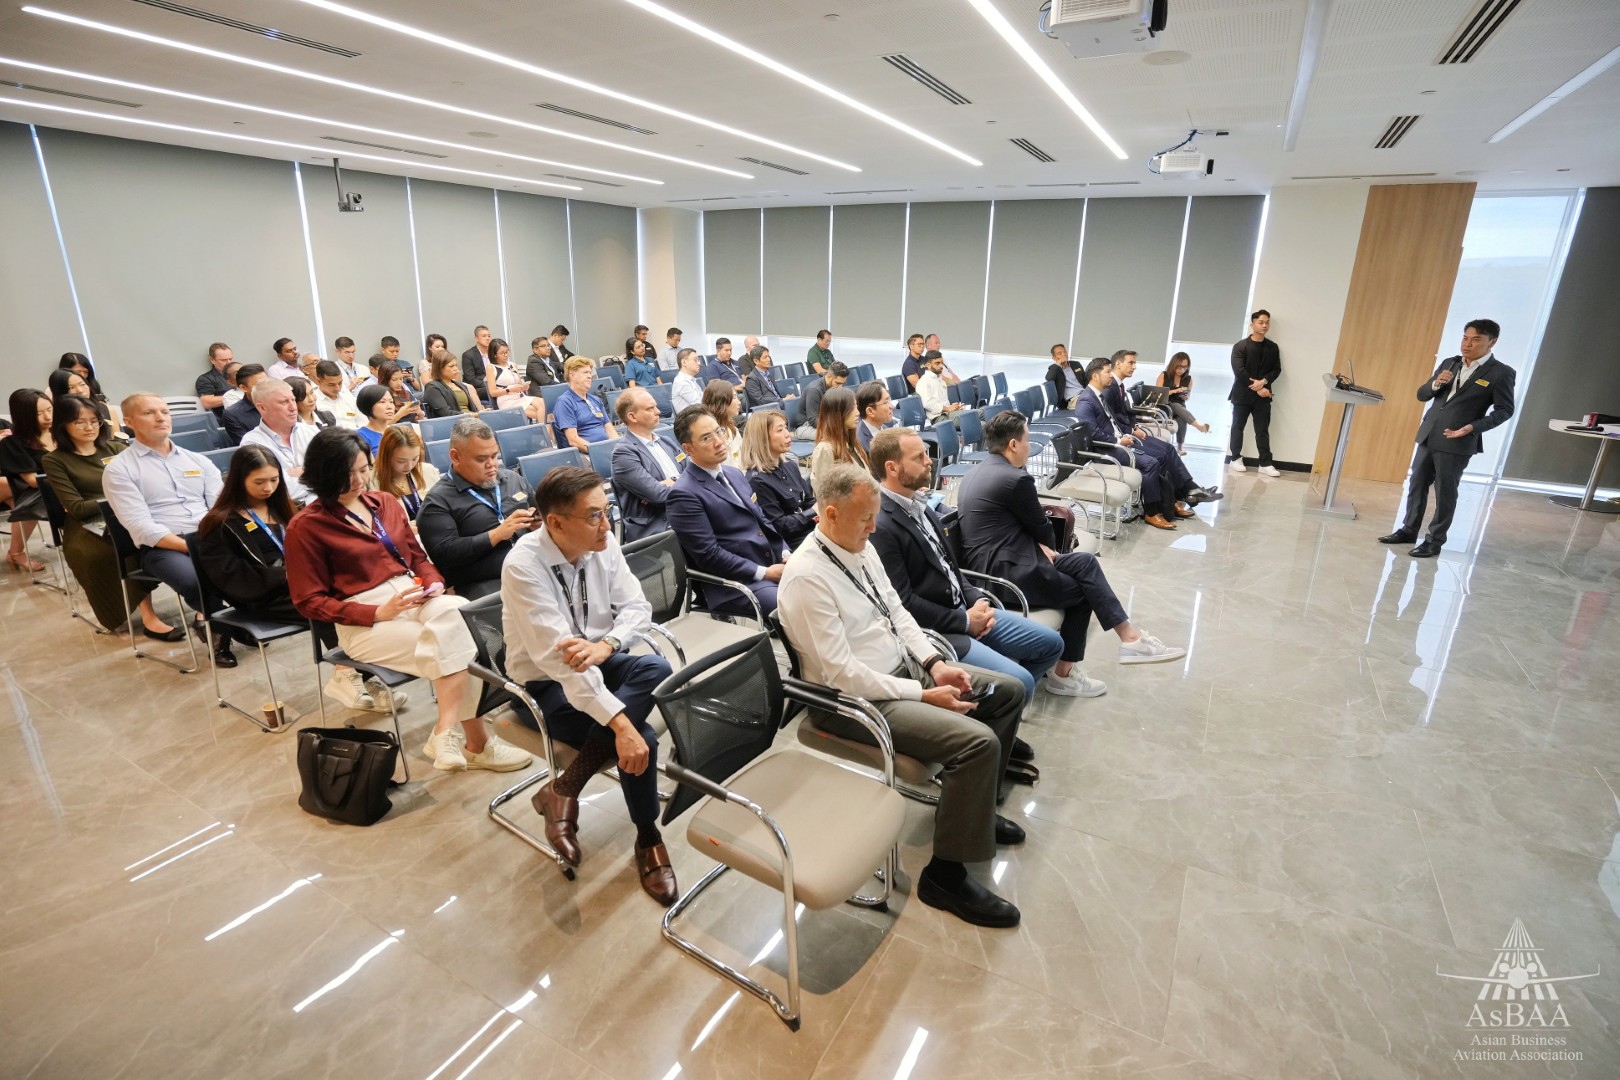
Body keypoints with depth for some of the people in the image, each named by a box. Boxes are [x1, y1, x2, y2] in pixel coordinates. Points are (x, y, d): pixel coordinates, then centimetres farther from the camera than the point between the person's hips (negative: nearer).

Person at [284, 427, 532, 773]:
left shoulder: (385, 502, 15)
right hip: (363, 621, -4)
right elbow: (309, 602, -3)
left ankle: (448, 731, -30)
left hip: (414, 598, 5)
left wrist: (434, 583, -4)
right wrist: (378, 613, -16)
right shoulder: (305, 527, -1)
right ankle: (476, 743, -21)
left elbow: (417, 556, 20)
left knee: (457, 614, -32)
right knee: (452, 645, -29)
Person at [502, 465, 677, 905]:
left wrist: (605, 645, -29)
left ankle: (565, 788, -16)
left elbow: (636, 607, -5)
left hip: (598, 664, 6)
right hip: (546, 685, -5)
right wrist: (620, 723, -38)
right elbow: (556, 657, -32)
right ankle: (647, 840, 2)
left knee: (656, 669, -27)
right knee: (639, 740, -25)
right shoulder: (523, 566, -26)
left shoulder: (604, 543, -9)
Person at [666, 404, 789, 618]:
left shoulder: (735, 473, 16)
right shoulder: (684, 494, -11)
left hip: (774, 565, 8)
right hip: (732, 584, -8)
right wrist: (765, 572, -15)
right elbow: (709, 556, -16)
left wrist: (786, 555, 2)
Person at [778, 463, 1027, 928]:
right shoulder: (806, 576, -24)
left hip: (905, 667, 10)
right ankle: (945, 874, -3)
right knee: (978, 741, -24)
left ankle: (972, 807, 28)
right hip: (859, 698, -9)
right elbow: (841, 673, -25)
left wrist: (935, 663, -3)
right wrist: (925, 696, -21)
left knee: (1008, 692, 11)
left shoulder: (861, 547, 3)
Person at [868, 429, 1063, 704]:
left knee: (1050, 643, 12)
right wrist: (964, 622, -14)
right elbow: (903, 603, -22)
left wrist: (977, 599, 0)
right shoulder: (880, 527, -22)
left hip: (961, 609, 10)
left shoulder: (918, 503, 8)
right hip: (931, 631, -10)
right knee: (1019, 682, -19)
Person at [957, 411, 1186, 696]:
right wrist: (1045, 546, 18)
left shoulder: (976, 471, 12)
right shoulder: (1015, 478, -18)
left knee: (1084, 562, 7)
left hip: (988, 565, 9)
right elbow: (1042, 528, -4)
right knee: (1082, 591, 7)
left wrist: (1040, 547, 8)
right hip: (1003, 573, -9)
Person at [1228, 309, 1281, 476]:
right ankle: (1235, 459, 17)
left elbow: (1276, 369, 7)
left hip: (1263, 395, 2)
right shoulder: (1240, 346, -3)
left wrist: (1263, 382, -13)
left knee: (1263, 430, 1)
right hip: (1242, 394, -2)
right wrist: (1257, 388, -15)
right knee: (1238, 427, 6)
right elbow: (1239, 371, -12)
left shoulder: (1273, 347, 9)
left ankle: (1265, 464, 1)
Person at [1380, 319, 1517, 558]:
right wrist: (1435, 384, -11)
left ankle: (1435, 541, 10)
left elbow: (1504, 410, -4)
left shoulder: (1501, 373, -5)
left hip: (1457, 443, -5)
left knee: (1445, 493, 2)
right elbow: (1421, 395, 10)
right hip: (1428, 435, 5)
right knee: (1417, 485, 11)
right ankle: (1408, 530, 23)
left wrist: (1473, 427, -18)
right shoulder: (1449, 363, 10)